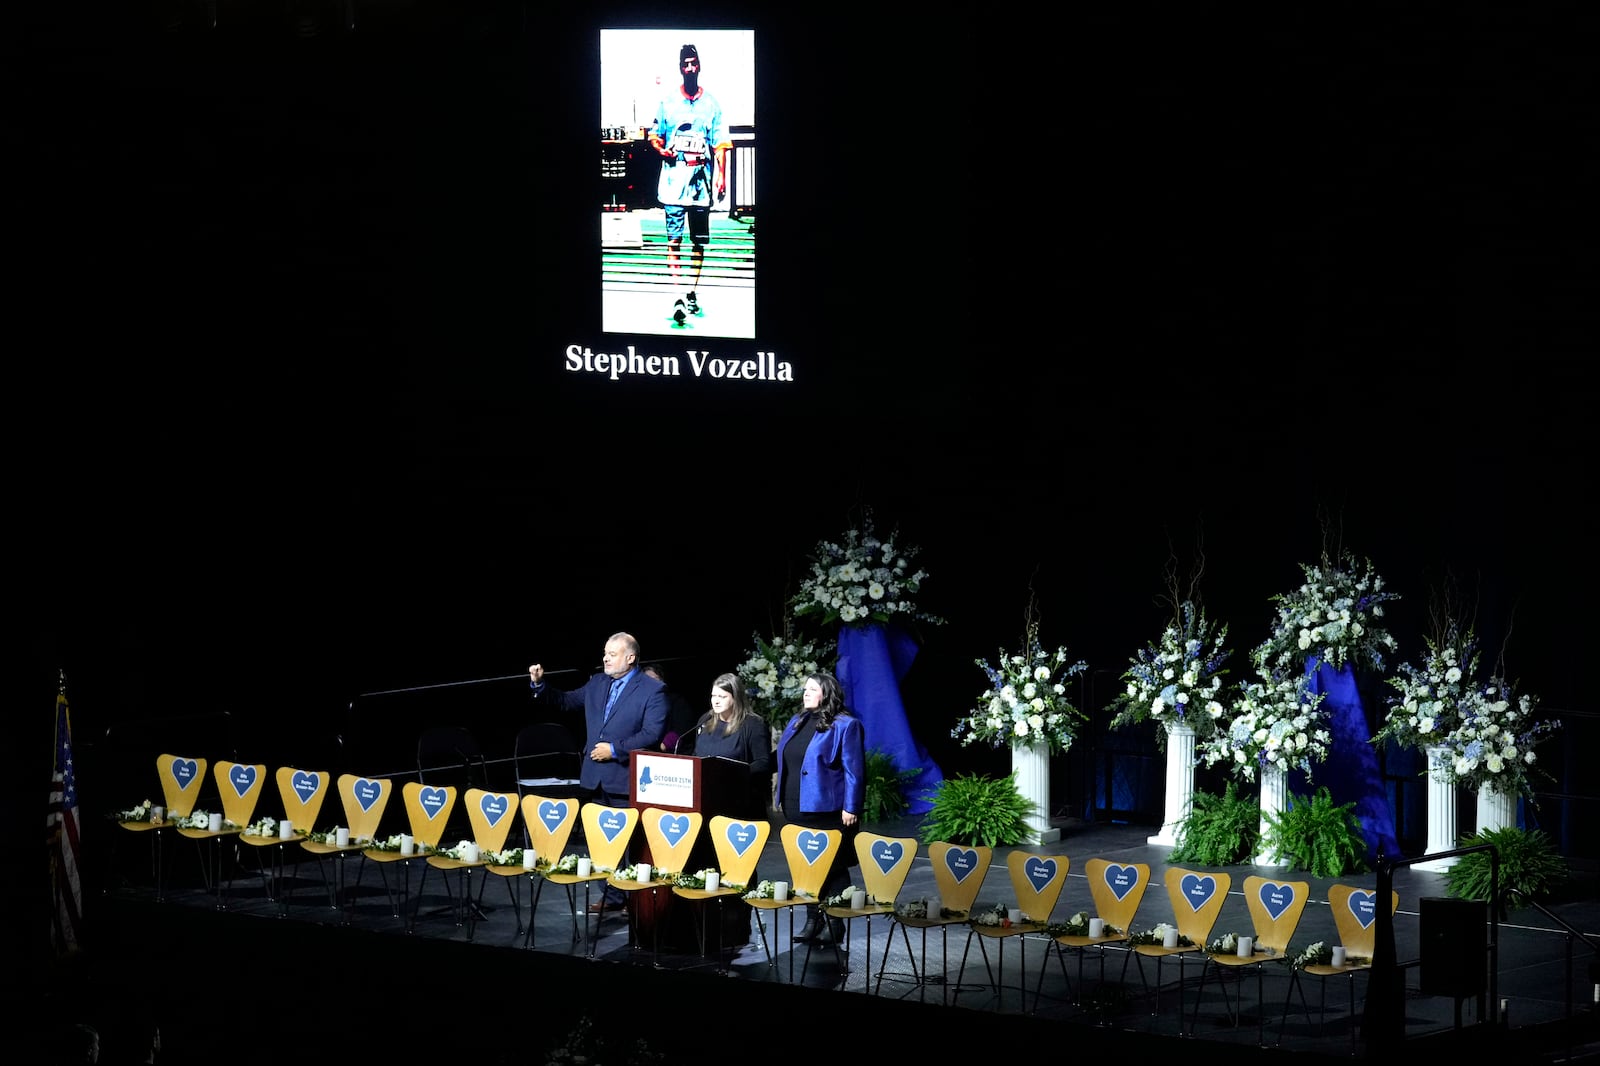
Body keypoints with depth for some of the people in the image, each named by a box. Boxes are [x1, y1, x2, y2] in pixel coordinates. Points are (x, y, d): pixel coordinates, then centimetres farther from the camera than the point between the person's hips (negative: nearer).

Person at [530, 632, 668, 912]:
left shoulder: (652, 690, -8)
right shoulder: (597, 684, 13)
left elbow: (653, 734, -15)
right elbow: (566, 702, 20)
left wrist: (615, 750, -17)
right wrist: (539, 685, 4)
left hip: (627, 779, -7)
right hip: (597, 778, 7)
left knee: (631, 843, -2)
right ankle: (613, 896, 19)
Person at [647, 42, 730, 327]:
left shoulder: (711, 104, 5)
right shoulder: (668, 103, 5)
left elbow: (720, 144, 4)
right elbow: (654, 136, 14)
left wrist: (721, 175, -6)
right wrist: (661, 150, -7)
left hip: (701, 183, 1)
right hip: (674, 183, -1)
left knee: (700, 241, 8)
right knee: (674, 239, -8)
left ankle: (693, 292, 22)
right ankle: (677, 297, -14)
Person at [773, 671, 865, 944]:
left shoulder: (845, 726, -9)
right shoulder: (797, 723, 15)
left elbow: (854, 771, -12)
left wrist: (851, 809, -15)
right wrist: (783, 799, 18)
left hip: (827, 810, -8)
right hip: (797, 809, 8)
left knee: (832, 867, -1)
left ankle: (835, 923, 7)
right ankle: (813, 920, 19)